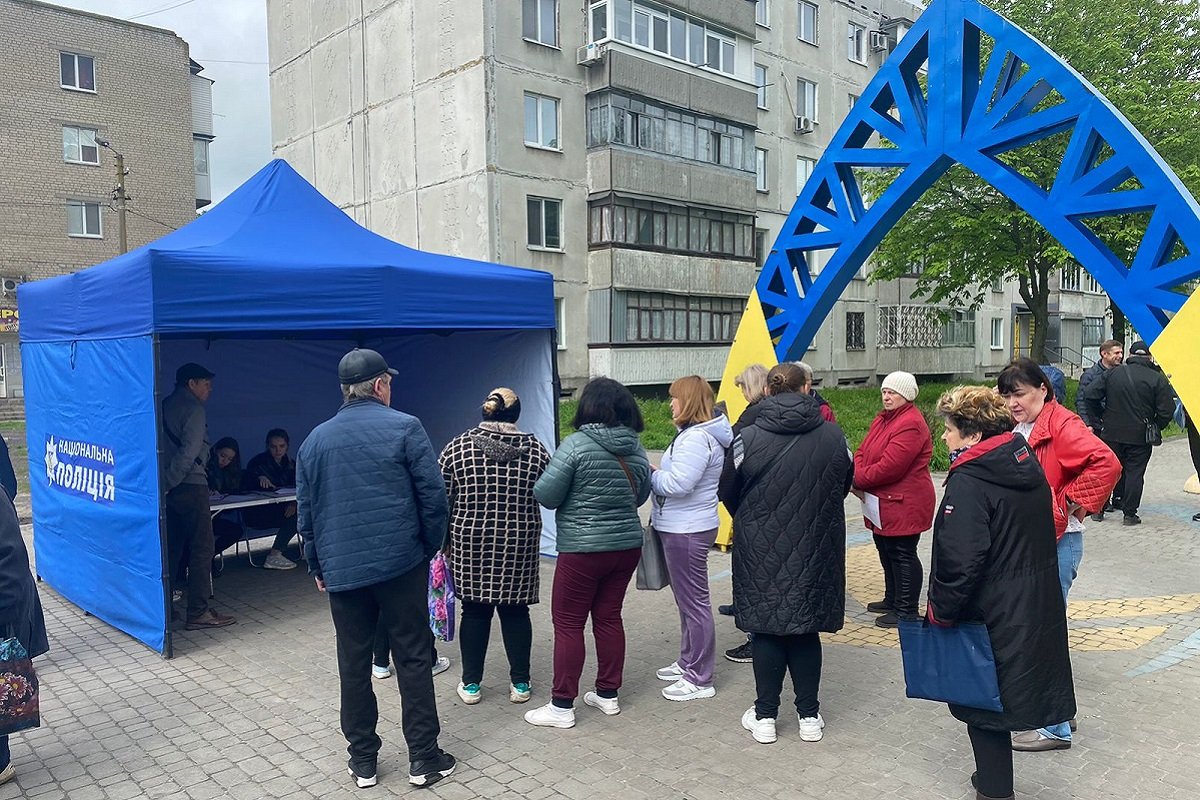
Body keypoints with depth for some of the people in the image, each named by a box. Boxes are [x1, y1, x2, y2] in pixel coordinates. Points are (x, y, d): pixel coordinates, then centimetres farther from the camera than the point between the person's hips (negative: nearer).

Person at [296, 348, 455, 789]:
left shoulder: (315, 439, 8)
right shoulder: (405, 427, -5)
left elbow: (305, 512, 11)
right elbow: (433, 496, -8)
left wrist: (317, 565, 19)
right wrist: (431, 546, 4)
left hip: (341, 570, 4)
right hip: (401, 564, -3)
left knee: (353, 664, 12)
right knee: (413, 658, 6)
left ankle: (362, 759, 22)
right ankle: (423, 757, 12)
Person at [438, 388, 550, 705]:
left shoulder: (458, 446, -5)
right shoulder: (534, 448, -5)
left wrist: (445, 540, 9)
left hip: (471, 542, 0)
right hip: (520, 544, 0)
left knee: (474, 610, 11)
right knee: (515, 610, 11)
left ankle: (471, 684, 19)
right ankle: (520, 683, 18)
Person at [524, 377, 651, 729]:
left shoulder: (576, 445, -15)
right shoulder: (636, 448, 2)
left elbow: (545, 495, -14)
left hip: (583, 549, -6)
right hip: (627, 545, 6)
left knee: (568, 623, 5)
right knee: (609, 617, 17)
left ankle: (562, 706, 11)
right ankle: (608, 694, 27)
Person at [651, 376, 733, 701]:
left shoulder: (697, 439, -21)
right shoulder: (694, 434, 13)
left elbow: (678, 484, -27)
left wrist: (650, 475, -12)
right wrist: (658, 473, 4)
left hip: (687, 531, -11)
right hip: (682, 528, 11)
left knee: (694, 602, -1)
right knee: (687, 599, 21)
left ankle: (699, 679, 10)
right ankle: (688, 663, 36)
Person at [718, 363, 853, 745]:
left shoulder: (748, 439, -12)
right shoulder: (833, 436, -4)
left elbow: (727, 492, 0)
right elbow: (845, 485, 11)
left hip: (761, 553, -2)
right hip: (816, 554, 2)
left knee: (766, 631, 10)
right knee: (806, 632, 14)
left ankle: (764, 716, 19)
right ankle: (809, 716, 24)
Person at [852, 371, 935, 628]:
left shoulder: (911, 424, -20)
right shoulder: (882, 419, 13)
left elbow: (889, 467, -26)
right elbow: (862, 452, 10)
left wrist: (858, 480, -14)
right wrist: (858, 477, -10)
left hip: (904, 505, -10)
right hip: (883, 502, 10)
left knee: (902, 555, -1)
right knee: (886, 551, 20)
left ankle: (906, 611, 10)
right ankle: (892, 600, 36)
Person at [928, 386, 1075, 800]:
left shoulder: (968, 483, -22)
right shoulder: (1027, 463, 5)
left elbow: (960, 561, -26)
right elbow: (1038, 537, 15)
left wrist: (940, 611, -13)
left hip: (993, 617, -9)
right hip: (1037, 610, 9)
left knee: (983, 702, 8)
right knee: (997, 698, 21)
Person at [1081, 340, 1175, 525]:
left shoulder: (1112, 373, 1)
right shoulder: (1157, 379, -6)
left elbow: (1090, 395, -2)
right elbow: (1167, 410, -9)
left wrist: (1101, 417, 9)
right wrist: (1155, 428, 7)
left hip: (1111, 433, 2)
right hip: (1140, 436, -2)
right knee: (1134, 472, 4)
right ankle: (1130, 513, 5)